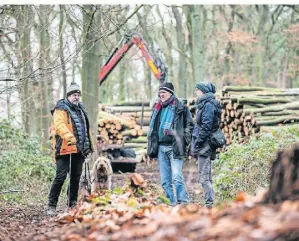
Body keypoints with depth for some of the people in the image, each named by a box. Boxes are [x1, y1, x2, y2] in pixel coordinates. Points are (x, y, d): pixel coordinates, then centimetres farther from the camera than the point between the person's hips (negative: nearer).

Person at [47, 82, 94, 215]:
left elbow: (86, 128, 27)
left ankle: (72, 205, 21)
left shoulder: (81, 109, 20)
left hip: (79, 150, 8)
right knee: (61, 177, -11)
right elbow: (59, 125, -23)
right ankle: (51, 206, -6)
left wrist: (89, 145, 24)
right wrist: (68, 136, -40)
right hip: (65, 149, -8)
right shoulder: (61, 109, -6)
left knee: (76, 178, 11)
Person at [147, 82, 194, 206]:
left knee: (177, 177, -16)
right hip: (161, 147, 6)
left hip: (174, 147, -6)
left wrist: (184, 141, -7)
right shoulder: (157, 108, 17)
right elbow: (153, 127, 23)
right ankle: (173, 203, 11)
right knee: (165, 181, 6)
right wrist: (151, 147, 16)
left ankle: (183, 202, -13)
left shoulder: (180, 108, -1)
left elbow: (189, 125, 1)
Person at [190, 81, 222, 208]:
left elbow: (206, 126, -18)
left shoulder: (208, 105, -11)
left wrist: (197, 143, -18)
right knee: (206, 176, 11)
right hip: (204, 146, 10)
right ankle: (209, 203, 15)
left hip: (204, 145, -10)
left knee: (204, 176, -11)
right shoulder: (203, 104, 19)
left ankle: (209, 203, -12)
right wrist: (194, 145, 20)